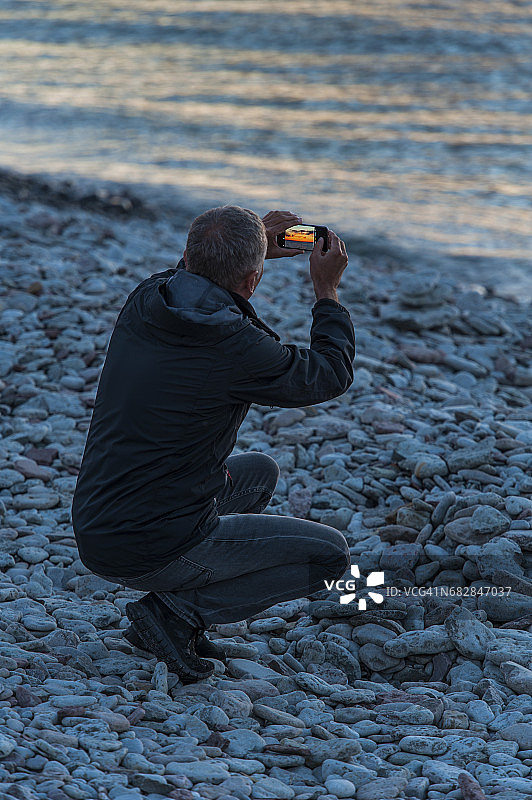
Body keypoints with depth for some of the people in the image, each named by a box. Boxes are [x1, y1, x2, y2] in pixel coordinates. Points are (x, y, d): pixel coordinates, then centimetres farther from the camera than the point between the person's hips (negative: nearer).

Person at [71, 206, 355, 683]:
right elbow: (330, 375, -1)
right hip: (155, 550, -8)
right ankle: (177, 612, -4)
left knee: (261, 471, 28)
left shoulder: (143, 303, -1)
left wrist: (252, 247, 25)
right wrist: (327, 290, 12)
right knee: (330, 555, 5)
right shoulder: (236, 347, -21)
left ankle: (175, 607, 16)